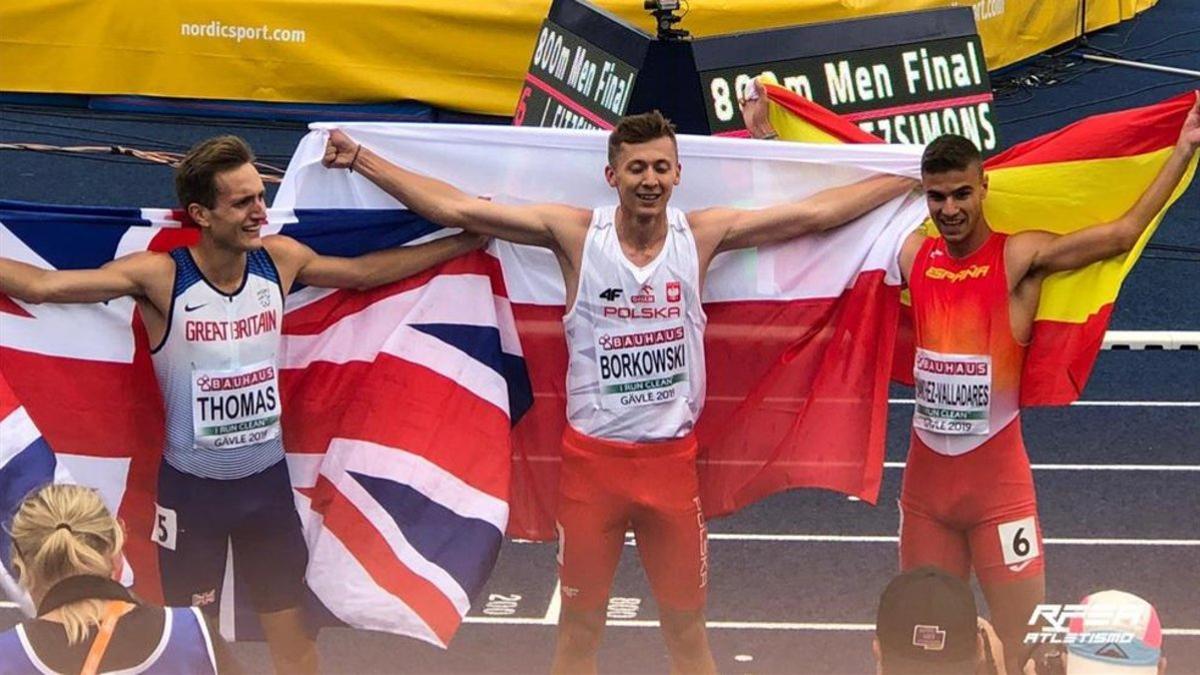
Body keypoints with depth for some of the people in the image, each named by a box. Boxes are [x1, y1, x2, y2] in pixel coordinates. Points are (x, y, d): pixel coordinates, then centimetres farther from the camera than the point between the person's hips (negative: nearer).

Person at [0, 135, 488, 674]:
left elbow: (367, 271, 9)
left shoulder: (280, 260, -6)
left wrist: (467, 240, 11)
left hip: (268, 479, 3)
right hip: (191, 486, -3)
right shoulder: (161, 277, -20)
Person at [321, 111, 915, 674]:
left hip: (672, 459, 1)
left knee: (687, 626, 11)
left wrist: (913, 177, 3)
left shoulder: (703, 234, -3)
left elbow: (816, 212, 1)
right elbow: (457, 209, -7)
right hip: (591, 457, -1)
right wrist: (360, 159, -8)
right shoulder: (575, 233, -7)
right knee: (580, 622, 10)